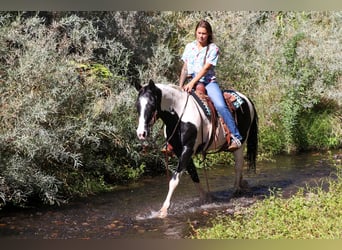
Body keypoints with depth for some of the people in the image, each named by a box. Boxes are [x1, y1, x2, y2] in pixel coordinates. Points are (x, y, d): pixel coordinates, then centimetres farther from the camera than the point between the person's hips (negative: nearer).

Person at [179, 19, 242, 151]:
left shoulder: (213, 49, 0)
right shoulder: (189, 47, 12)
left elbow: (206, 68, -10)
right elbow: (185, 68, 13)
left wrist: (193, 82, -20)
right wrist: (181, 86, 2)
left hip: (208, 82, -4)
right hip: (191, 83, 4)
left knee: (221, 106, -25)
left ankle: (236, 137, -26)